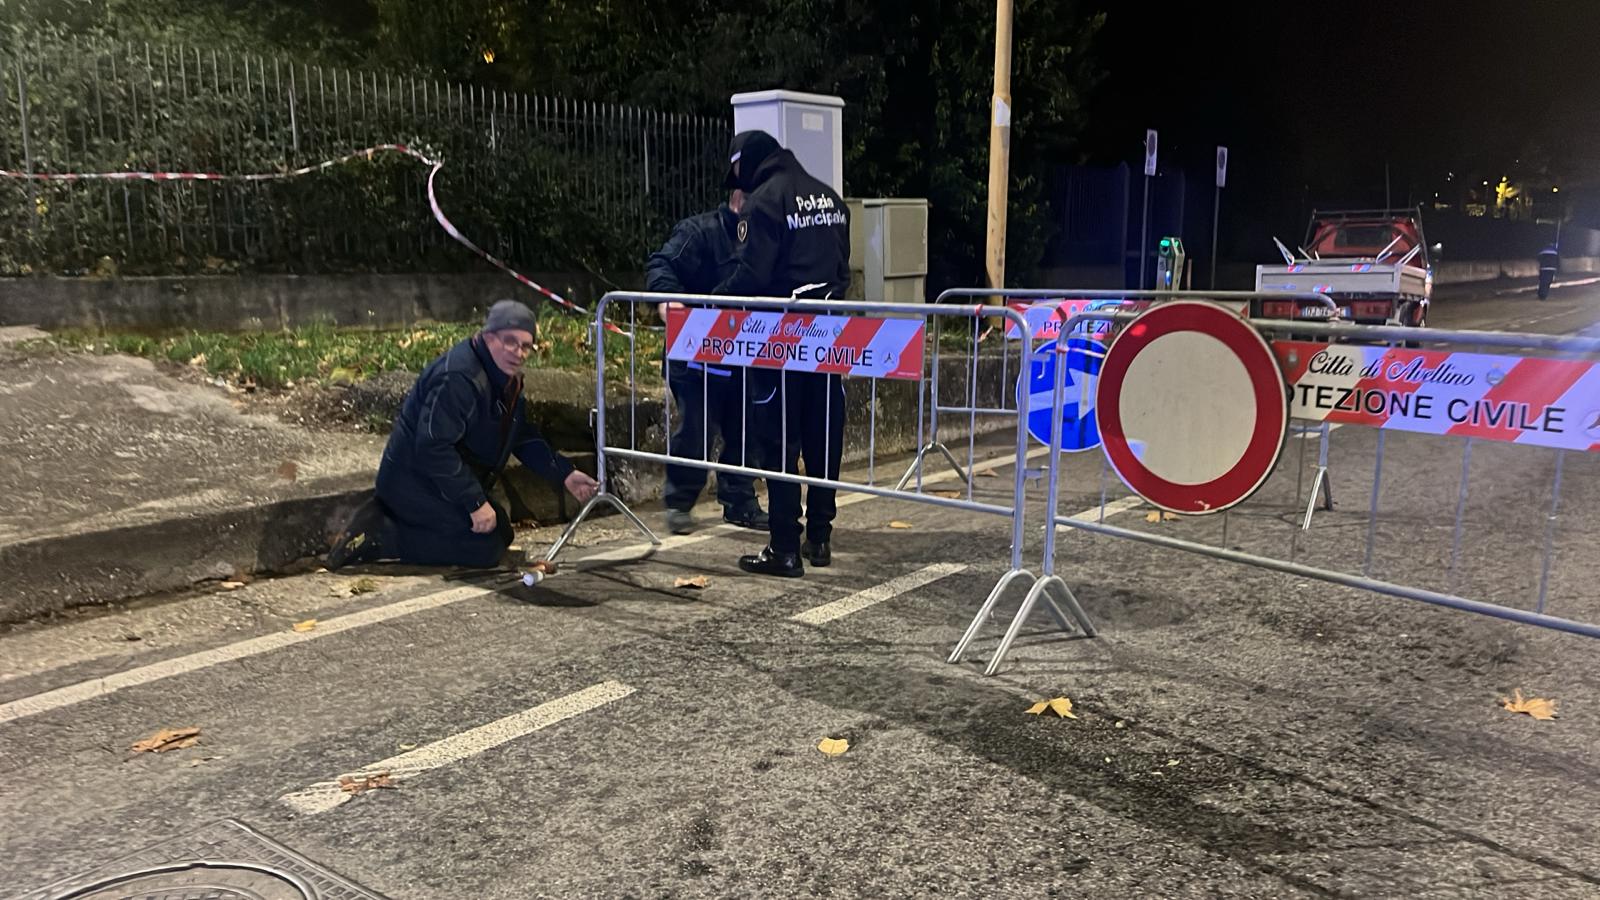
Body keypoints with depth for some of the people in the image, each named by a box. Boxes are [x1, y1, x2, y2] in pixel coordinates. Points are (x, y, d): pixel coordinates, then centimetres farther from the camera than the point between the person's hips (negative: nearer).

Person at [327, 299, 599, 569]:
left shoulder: (506, 376, 7)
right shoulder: (458, 378, -26)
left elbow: (522, 436, 13)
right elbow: (432, 446, -29)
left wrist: (564, 473, 1)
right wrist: (475, 502, -26)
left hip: (448, 483, 10)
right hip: (413, 482, -10)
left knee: (502, 534, 15)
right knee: (487, 549, -16)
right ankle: (379, 536, -11)